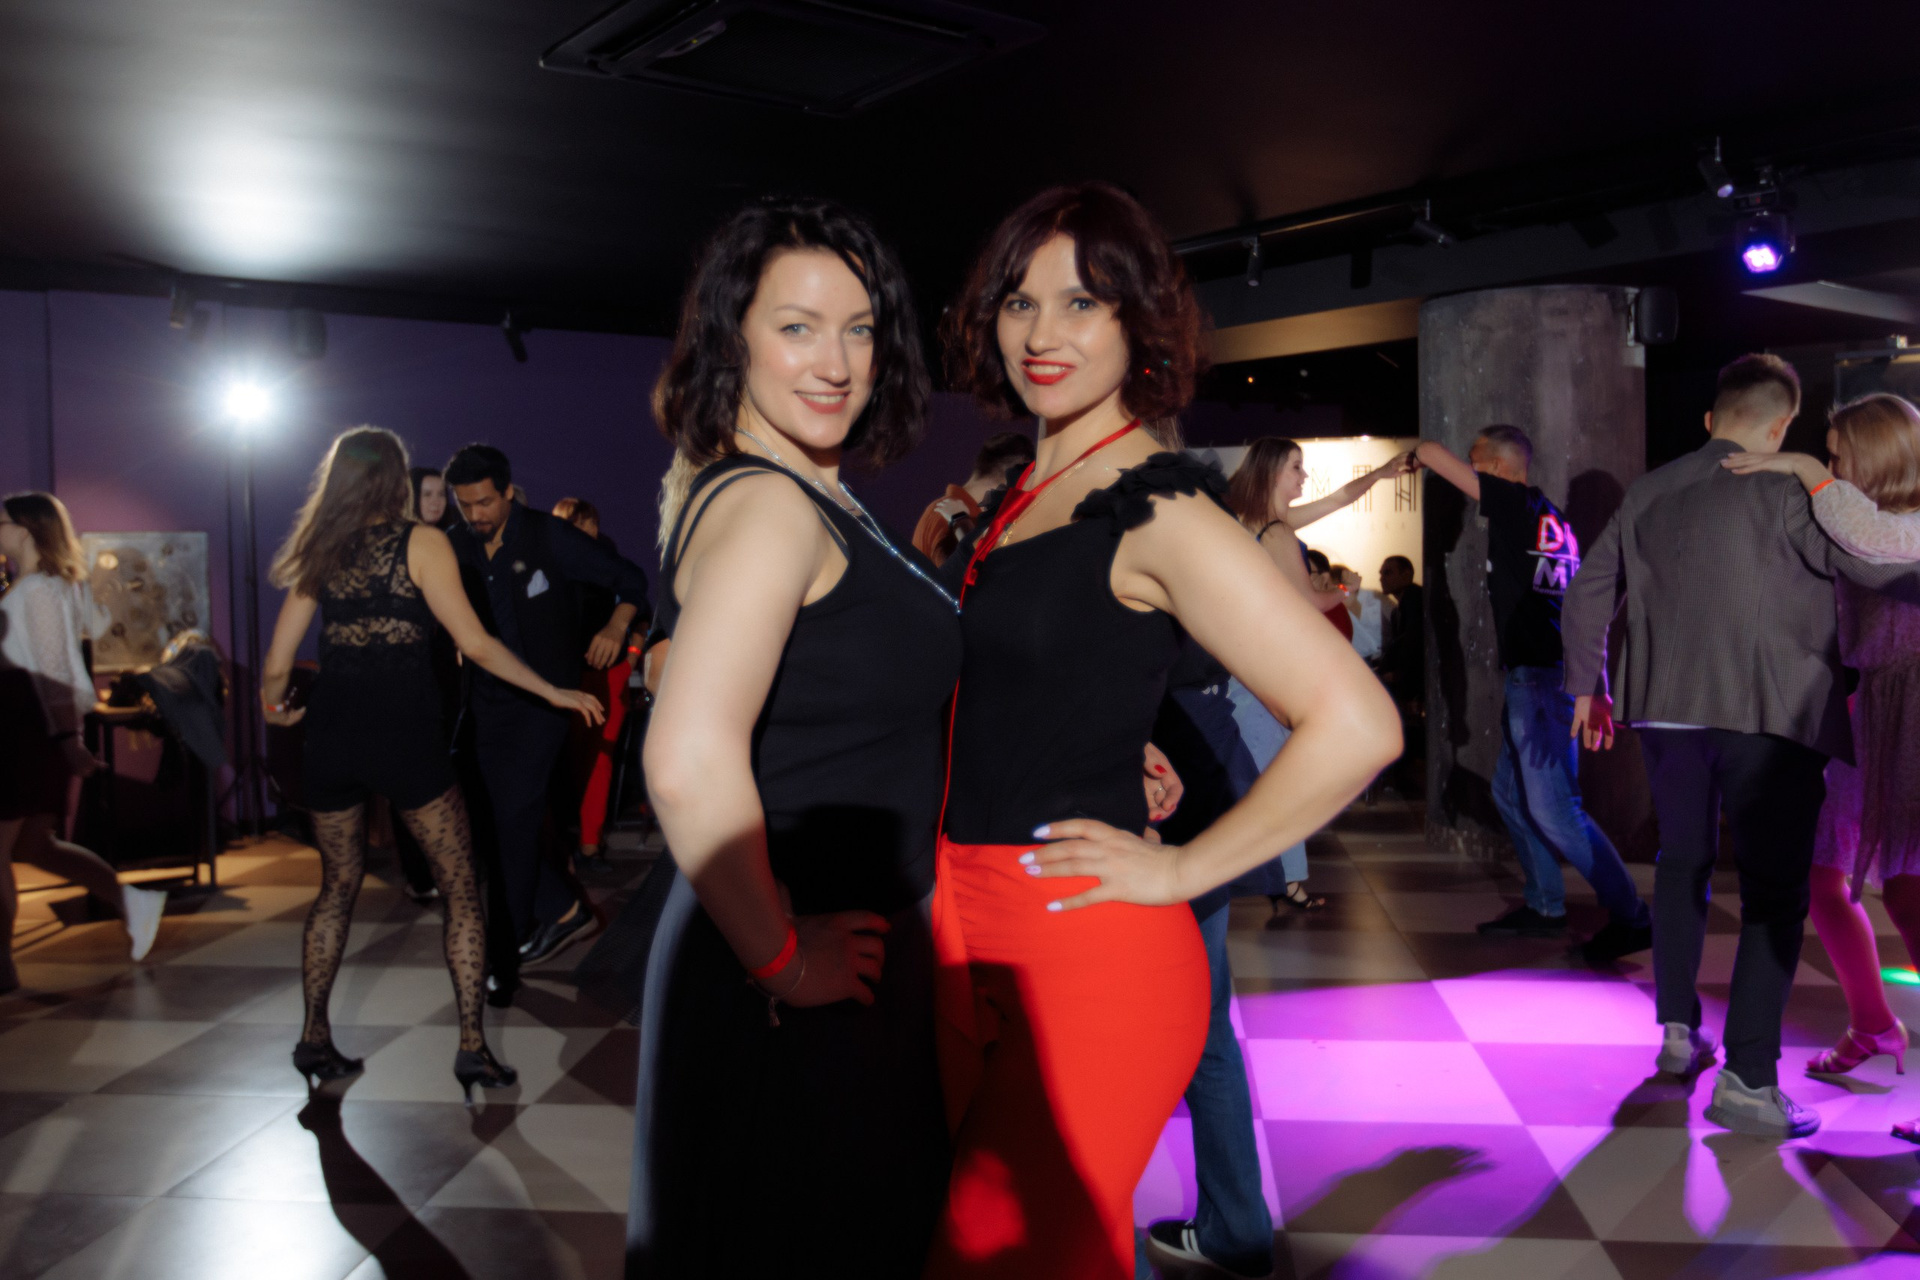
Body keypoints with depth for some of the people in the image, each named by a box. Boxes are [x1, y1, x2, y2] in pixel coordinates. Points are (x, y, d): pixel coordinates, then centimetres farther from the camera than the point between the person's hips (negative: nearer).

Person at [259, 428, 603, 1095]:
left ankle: (315, 1038, 21)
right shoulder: (421, 542, -4)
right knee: (460, 889, 5)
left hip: (332, 734, 5)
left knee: (337, 886, 20)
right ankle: (472, 1045, 1)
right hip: (404, 733, -5)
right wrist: (552, 691, -1)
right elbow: (476, 644, -9)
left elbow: (277, 665, 9)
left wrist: (275, 707, 30)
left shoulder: (319, 555, 9)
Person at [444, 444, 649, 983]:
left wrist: (616, 625, -24)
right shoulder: (458, 547, 4)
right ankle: (564, 908, 30)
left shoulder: (549, 536, -10)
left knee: (514, 818, -11)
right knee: (502, 818, 9)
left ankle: (505, 957, -2)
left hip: (543, 697, -6)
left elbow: (630, 579, -6)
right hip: (488, 699, 6)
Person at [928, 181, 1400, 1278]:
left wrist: (1178, 872, -15)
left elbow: (1357, 725, -23)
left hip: (1084, 959, -8)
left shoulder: (1158, 511, -15)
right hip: (973, 940, 8)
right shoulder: (1022, 498, 10)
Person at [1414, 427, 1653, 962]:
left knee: (1554, 808, -9)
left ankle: (1630, 917, -4)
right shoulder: (1547, 517, 17)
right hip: (1538, 673, 10)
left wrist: (1421, 449, 12)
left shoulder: (1517, 504, -9)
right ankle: (1544, 907, 24)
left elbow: (1431, 453, -11)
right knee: (1511, 791, 17)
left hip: (1541, 678, -10)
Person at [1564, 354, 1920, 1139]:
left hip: (1666, 713, 5)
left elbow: (1587, 596, 12)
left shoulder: (1649, 493, 8)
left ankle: (1677, 1030, 28)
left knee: (1681, 863, 22)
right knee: (1774, 891, 0)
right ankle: (1747, 1081, -4)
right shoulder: (1787, 493, -8)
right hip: (1769, 718, -5)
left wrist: (1587, 687, 21)